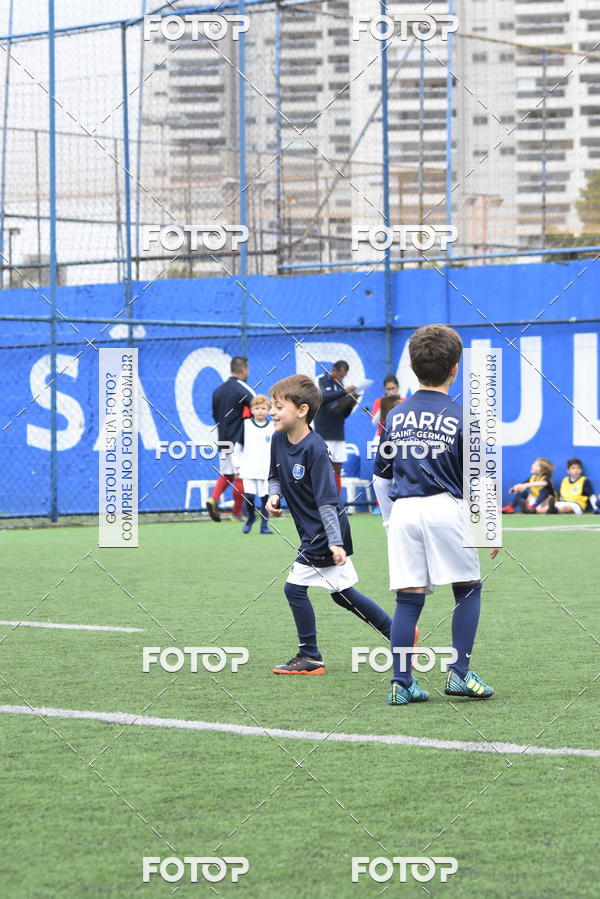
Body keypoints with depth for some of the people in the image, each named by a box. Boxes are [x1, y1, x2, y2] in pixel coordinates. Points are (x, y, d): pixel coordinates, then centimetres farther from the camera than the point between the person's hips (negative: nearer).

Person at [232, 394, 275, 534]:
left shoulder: (273, 428, 4)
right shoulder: (245, 425, 3)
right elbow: (238, 446, 9)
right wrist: (237, 465, 6)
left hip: (267, 470, 1)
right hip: (248, 469, 0)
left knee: (265, 497, -1)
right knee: (249, 495, -10)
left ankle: (264, 524, 10)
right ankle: (250, 517, 18)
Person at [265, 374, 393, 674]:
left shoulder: (314, 449, -22)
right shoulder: (278, 439, 1)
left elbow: (326, 499, -23)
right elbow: (276, 477, 17)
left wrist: (335, 543, -26)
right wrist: (274, 496, -5)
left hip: (325, 532, -9)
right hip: (313, 533, 9)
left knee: (295, 587, -7)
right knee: (342, 594, 16)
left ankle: (309, 657, 6)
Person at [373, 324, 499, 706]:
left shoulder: (395, 416, 9)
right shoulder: (461, 418, -4)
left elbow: (381, 478, 14)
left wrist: (390, 523, 25)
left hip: (403, 510, 4)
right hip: (446, 508, -4)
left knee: (408, 598, 5)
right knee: (468, 589, 12)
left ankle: (401, 683, 3)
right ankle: (459, 673, 7)